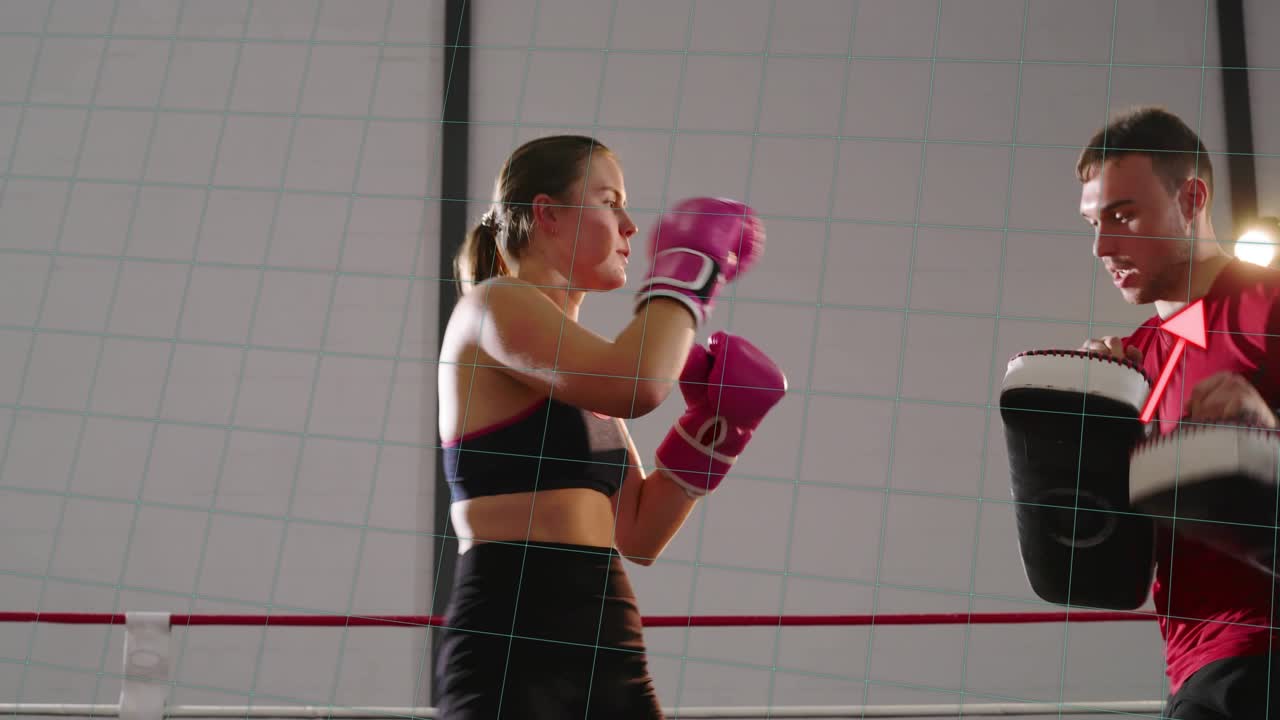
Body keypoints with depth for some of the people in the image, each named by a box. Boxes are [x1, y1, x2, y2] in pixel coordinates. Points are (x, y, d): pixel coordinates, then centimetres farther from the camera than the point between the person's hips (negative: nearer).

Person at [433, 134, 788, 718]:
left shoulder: (577, 360, 17)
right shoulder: (493, 306, -6)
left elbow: (636, 535, 14)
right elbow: (636, 386, -24)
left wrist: (713, 427, 4)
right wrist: (690, 265, -9)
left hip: (608, 650, 8)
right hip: (511, 649, -8)